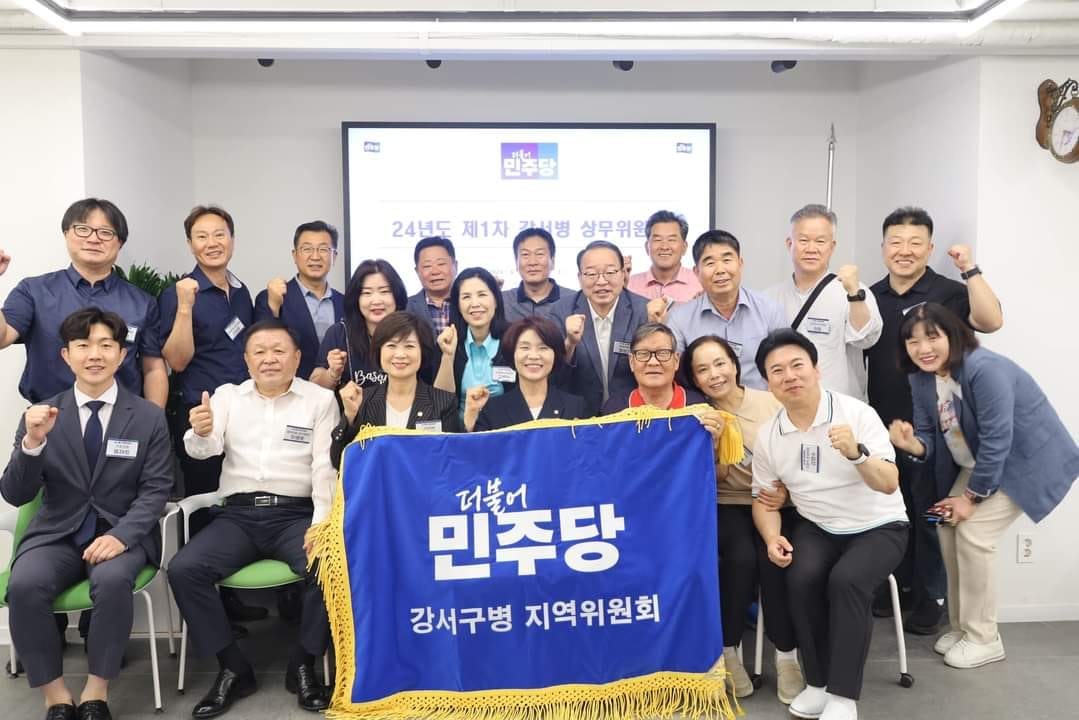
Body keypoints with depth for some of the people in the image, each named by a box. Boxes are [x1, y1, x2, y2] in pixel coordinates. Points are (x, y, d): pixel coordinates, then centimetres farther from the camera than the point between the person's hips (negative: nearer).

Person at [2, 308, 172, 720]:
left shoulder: (149, 417, 2)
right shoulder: (42, 415, 5)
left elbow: (155, 490, -3)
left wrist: (121, 535, -21)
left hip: (121, 533, -1)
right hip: (57, 533, 2)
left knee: (113, 580, -33)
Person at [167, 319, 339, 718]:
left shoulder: (320, 399, 3)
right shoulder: (228, 395, 10)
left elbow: (327, 467, -3)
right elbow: (205, 449, -4)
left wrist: (321, 523, -17)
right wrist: (201, 432, -29)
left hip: (296, 513, -2)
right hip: (238, 513, 3)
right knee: (183, 568, -20)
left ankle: (303, 665, -4)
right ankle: (233, 668, -3)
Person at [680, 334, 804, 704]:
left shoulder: (772, 402, 0)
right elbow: (711, 479, -5)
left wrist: (786, 490, -16)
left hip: (776, 504, 1)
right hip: (727, 507, 0)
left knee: (774, 558, -28)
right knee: (741, 557, -29)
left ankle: (787, 657, -10)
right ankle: (727, 652, -8)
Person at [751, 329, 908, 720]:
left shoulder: (857, 413, -16)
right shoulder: (767, 435, -3)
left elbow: (889, 483, -22)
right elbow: (764, 497, 6)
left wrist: (856, 453, -42)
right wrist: (772, 538, -13)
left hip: (878, 527, -3)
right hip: (816, 528, 3)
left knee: (846, 580, -30)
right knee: (801, 578, -26)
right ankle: (818, 681, -6)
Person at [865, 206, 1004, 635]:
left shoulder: (948, 293, -8)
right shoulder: (871, 297, 7)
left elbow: (990, 322, -26)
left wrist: (970, 270, -27)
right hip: (883, 425, 5)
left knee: (929, 513, 6)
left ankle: (931, 597, 20)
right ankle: (899, 583, 30)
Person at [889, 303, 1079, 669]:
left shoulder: (985, 369, -31)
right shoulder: (921, 378, -7)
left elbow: (997, 441, -30)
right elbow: (929, 436, -4)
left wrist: (972, 496, -21)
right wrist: (912, 445, -28)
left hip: (1026, 460, -8)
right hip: (976, 463, 8)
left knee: (974, 532, -15)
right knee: (949, 527, 2)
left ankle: (984, 638, 2)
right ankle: (961, 626, 19)